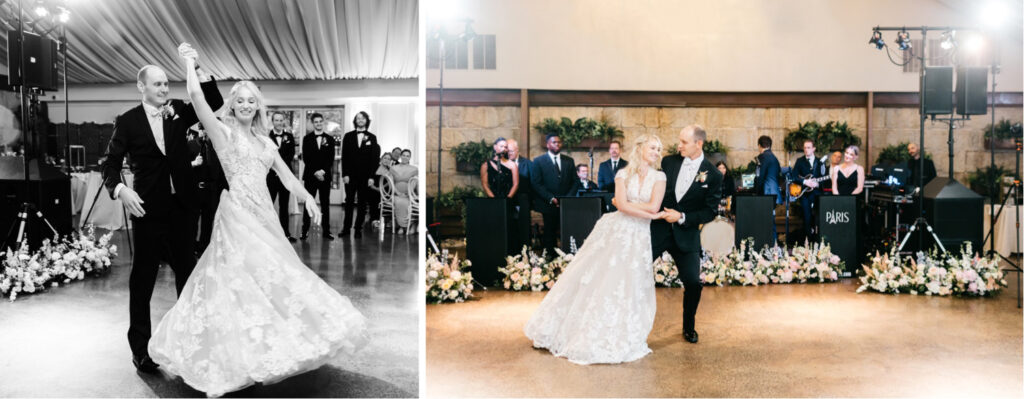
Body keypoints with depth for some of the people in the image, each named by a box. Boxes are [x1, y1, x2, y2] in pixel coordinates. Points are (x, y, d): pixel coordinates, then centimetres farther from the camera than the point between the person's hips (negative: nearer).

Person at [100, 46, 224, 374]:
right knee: (143, 277, 5)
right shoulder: (127, 121, -1)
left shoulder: (178, 111, 5)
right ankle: (139, 347, 14)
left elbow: (215, 103, -6)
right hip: (149, 209, -3)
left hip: (183, 207, 3)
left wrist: (196, 67, -16)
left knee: (187, 272, 12)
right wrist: (120, 189, -19)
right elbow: (111, 163, -1)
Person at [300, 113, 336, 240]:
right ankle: (305, 231, 1)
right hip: (310, 176, -1)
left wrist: (323, 171, -10)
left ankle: (326, 231, 6)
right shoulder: (307, 139, 6)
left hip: (325, 176, 1)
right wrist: (315, 172, -10)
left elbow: (331, 158, 3)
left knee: (325, 204, 3)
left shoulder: (329, 139, 8)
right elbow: (305, 158, 0)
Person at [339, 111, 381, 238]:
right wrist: (345, 174, -5)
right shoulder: (348, 136, 8)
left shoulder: (372, 137, 5)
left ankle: (358, 228, 8)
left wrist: (371, 176, -5)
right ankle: (346, 228, 6)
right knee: (349, 202, 2)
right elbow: (344, 156, 4)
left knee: (362, 203, 2)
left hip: (365, 176, 0)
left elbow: (374, 158, 2)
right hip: (350, 175, 1)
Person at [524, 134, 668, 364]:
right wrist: (649, 214, -12)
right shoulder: (623, 174, 2)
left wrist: (629, 204, -6)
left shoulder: (659, 177, 3)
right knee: (593, 277, 2)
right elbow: (622, 204, -11)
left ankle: (616, 338, 17)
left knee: (627, 285, 1)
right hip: (614, 231, 0)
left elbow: (654, 206, -10)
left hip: (638, 237, 0)